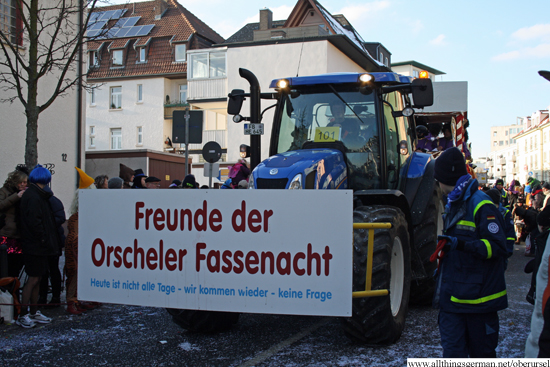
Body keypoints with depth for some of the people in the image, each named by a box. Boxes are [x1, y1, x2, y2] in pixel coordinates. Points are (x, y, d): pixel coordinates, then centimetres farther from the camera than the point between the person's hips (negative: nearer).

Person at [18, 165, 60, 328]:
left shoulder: (37, 195, 16)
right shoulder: (33, 197, -16)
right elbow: (34, 222, -24)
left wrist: (45, 239, 12)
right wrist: (43, 239, -16)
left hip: (37, 245, 10)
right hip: (35, 245, -10)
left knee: (37, 279, 14)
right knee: (33, 279, -4)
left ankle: (34, 313, 22)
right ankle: (22, 315, 4)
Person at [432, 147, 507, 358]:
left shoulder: (482, 206, -14)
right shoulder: (453, 205, 15)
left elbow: (498, 247, -21)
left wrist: (462, 244, -31)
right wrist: (442, 270, 26)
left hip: (479, 297, -7)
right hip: (453, 297, 8)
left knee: (482, 352, 8)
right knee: (452, 351, 4)